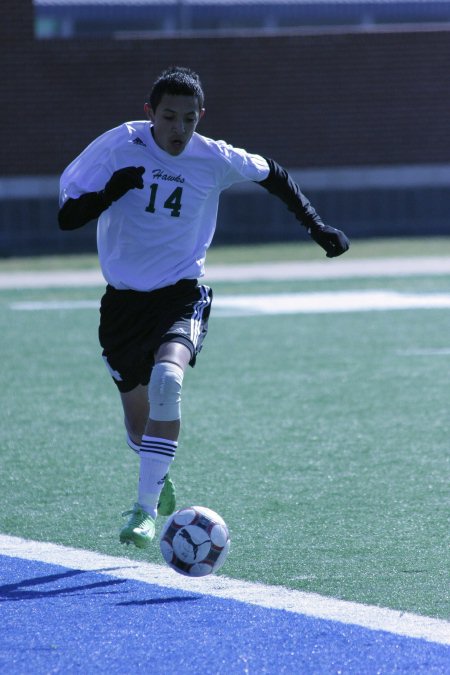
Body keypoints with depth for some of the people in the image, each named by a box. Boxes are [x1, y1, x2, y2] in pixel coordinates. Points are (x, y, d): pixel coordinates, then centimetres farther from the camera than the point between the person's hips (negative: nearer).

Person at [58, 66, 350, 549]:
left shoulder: (215, 159, -8)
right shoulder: (120, 146, -10)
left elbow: (270, 174, 14)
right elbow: (66, 217, -11)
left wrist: (315, 224, 13)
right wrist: (111, 191, -27)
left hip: (182, 294, -1)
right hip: (124, 298, 1)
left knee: (167, 377, -31)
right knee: (138, 418, 9)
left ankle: (146, 508, -26)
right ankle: (160, 480, 45)